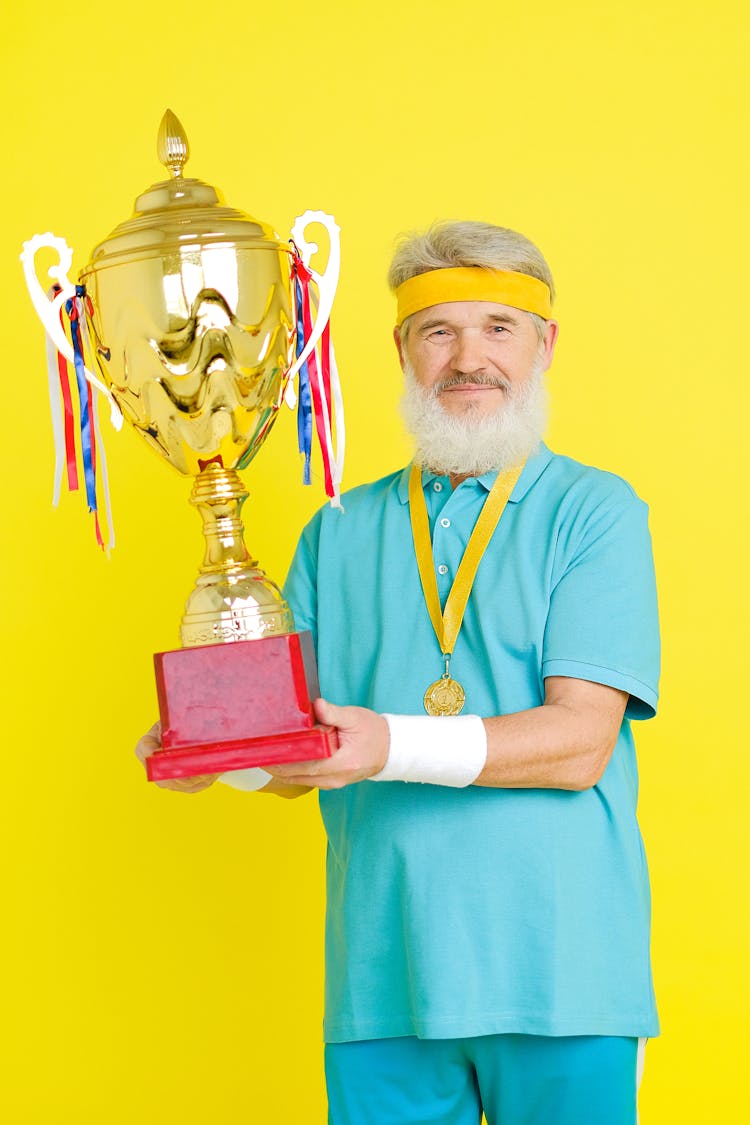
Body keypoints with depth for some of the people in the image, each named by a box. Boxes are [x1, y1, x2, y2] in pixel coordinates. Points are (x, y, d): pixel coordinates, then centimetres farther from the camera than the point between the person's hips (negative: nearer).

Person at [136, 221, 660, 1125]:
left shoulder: (593, 512, 2)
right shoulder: (338, 534, 14)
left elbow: (580, 742, -10)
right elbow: (301, 750, 11)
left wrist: (393, 747, -23)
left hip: (557, 975, -2)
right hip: (382, 979, 3)